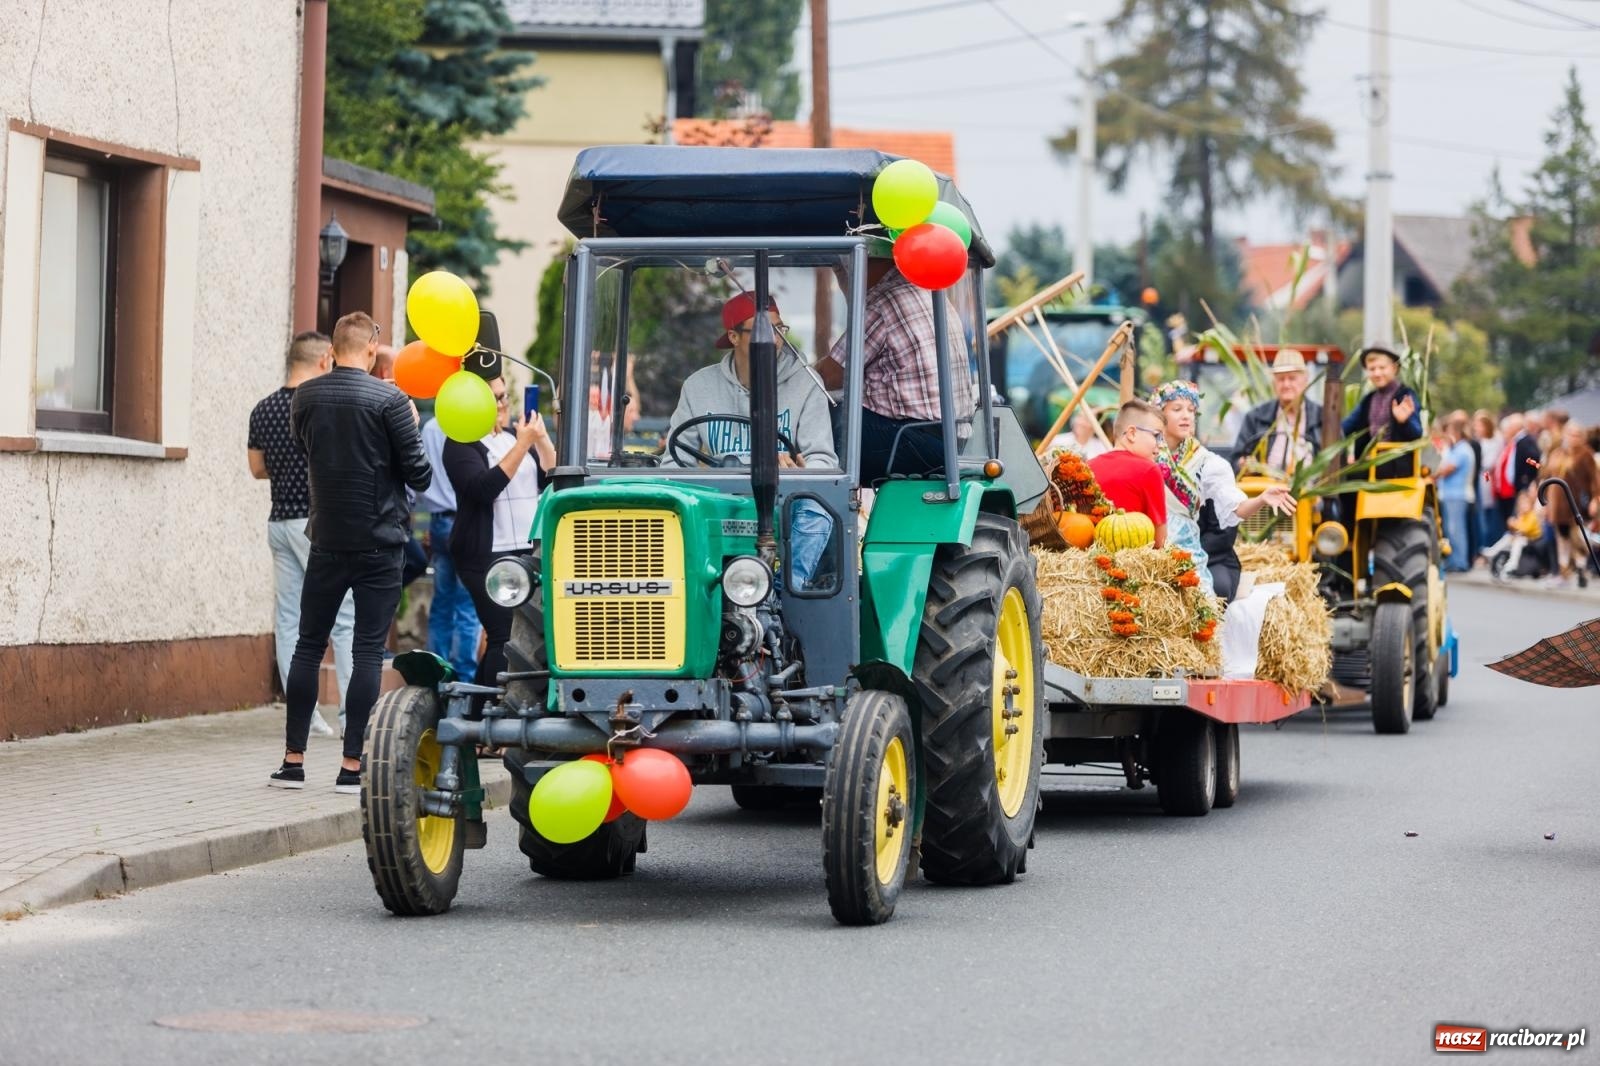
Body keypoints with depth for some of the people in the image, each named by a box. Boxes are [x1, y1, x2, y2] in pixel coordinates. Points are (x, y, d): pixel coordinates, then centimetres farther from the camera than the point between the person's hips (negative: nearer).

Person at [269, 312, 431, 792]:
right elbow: (419, 475, -8)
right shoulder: (389, 400, -11)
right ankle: (352, 765, -2)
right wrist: (411, 428, 8)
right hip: (379, 542, -3)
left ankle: (294, 760, 11)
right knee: (368, 651, 0)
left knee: (309, 645, 11)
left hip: (327, 540, 3)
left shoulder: (305, 397, 1)